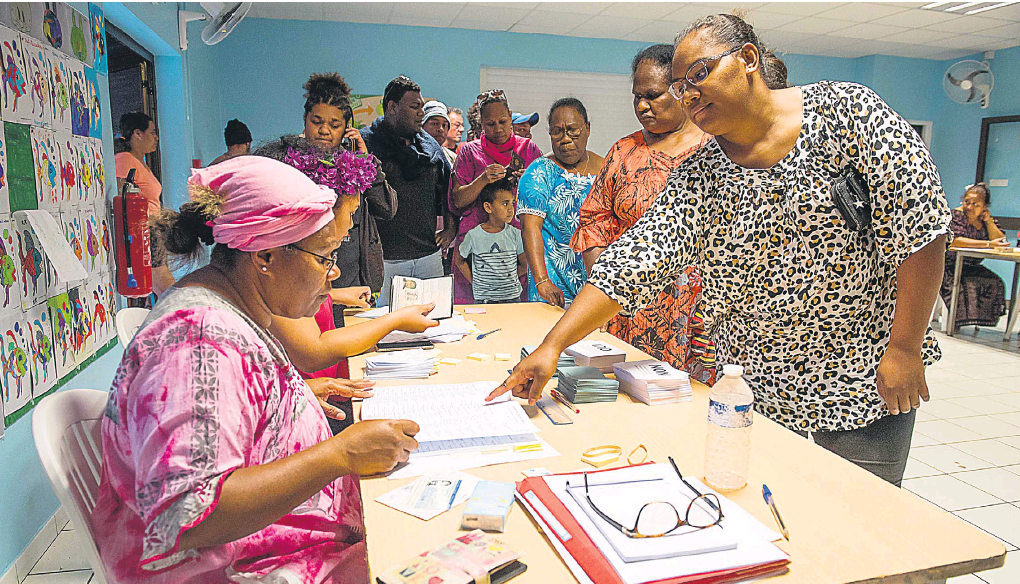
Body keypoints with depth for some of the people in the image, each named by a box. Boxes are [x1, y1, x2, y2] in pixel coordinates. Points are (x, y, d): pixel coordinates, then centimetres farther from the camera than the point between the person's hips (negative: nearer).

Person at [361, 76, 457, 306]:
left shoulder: (430, 145, 15)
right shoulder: (366, 142, -2)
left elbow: (447, 189, 24)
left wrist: (450, 228, 13)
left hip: (429, 254, 5)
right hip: (384, 258, -5)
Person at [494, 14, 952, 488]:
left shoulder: (846, 111, -9)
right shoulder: (696, 177, -3)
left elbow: (917, 224, -10)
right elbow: (633, 261, -12)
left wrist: (905, 348, -13)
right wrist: (552, 346, -21)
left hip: (866, 377, -1)